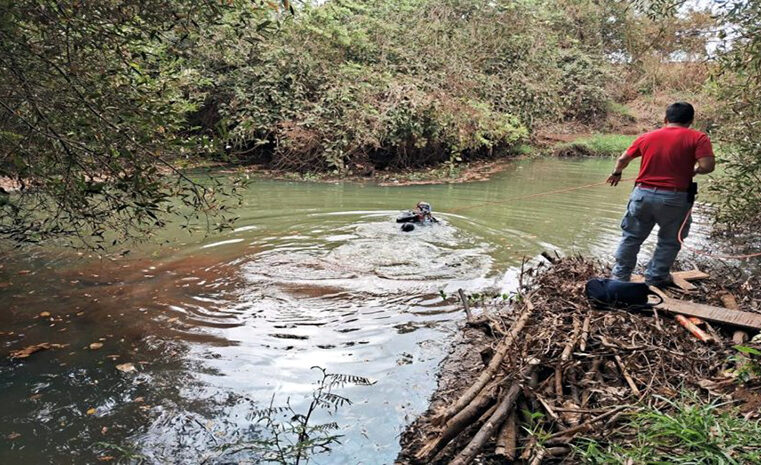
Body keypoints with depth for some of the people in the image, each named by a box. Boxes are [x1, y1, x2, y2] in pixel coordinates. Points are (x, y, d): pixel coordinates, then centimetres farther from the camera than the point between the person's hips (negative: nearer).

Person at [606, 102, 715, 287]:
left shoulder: (647, 136, 7)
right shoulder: (698, 138, -4)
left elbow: (623, 158, 15)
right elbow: (707, 166, -14)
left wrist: (617, 173, 34)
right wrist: (692, 170, 8)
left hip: (643, 194, 3)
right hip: (674, 198, -3)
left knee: (632, 237, 15)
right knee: (669, 241, 16)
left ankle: (620, 275, 21)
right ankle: (655, 277, 23)